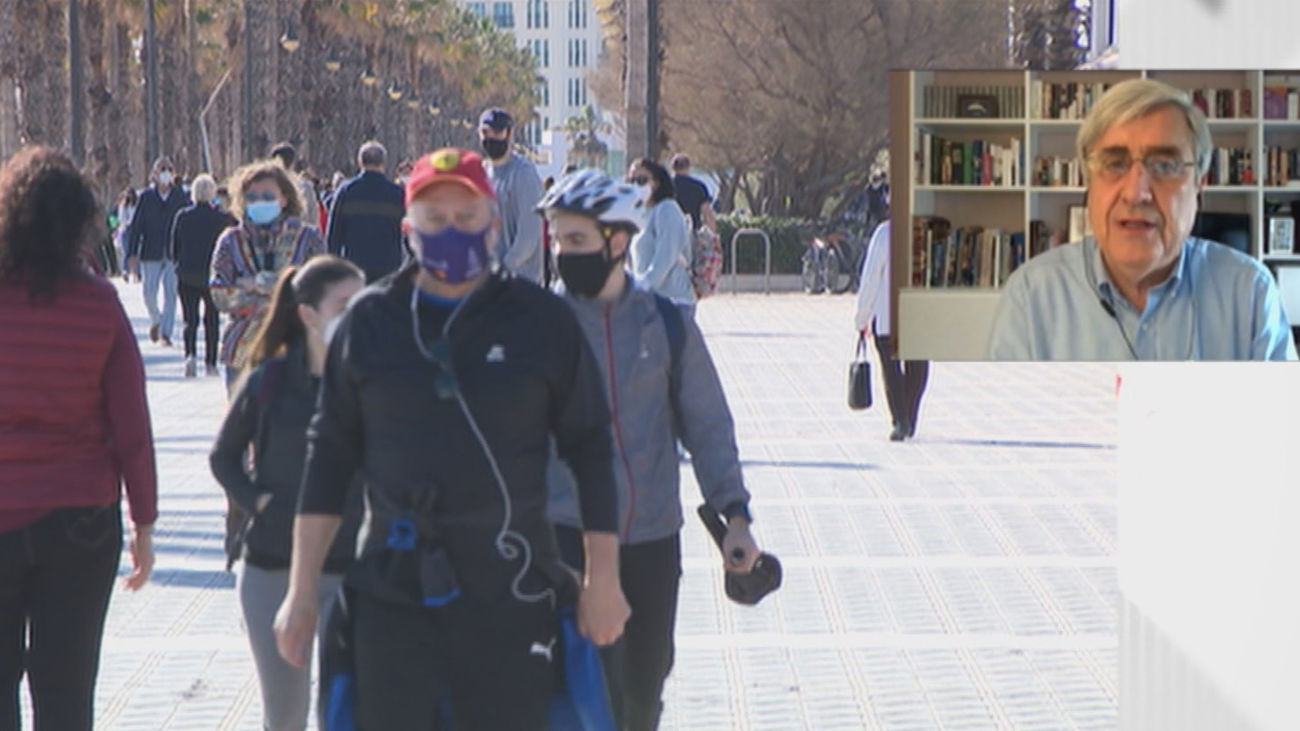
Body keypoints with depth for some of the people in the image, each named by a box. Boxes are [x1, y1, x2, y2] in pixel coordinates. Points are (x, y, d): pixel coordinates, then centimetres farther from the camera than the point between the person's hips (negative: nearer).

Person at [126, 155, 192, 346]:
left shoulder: (181, 197, 4)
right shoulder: (146, 197, 2)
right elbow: (135, 227, 2)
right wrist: (132, 254, -5)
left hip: (174, 254, 0)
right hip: (151, 255, 0)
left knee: (170, 293, -6)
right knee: (149, 294, 0)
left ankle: (166, 333, -1)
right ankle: (155, 321, 28)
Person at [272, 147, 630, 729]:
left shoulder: (542, 320, 3)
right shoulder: (370, 321, 6)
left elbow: (589, 447, 8)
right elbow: (330, 452, 10)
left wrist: (603, 575, 4)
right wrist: (303, 591, 6)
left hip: (512, 594, -1)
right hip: (392, 593, 1)